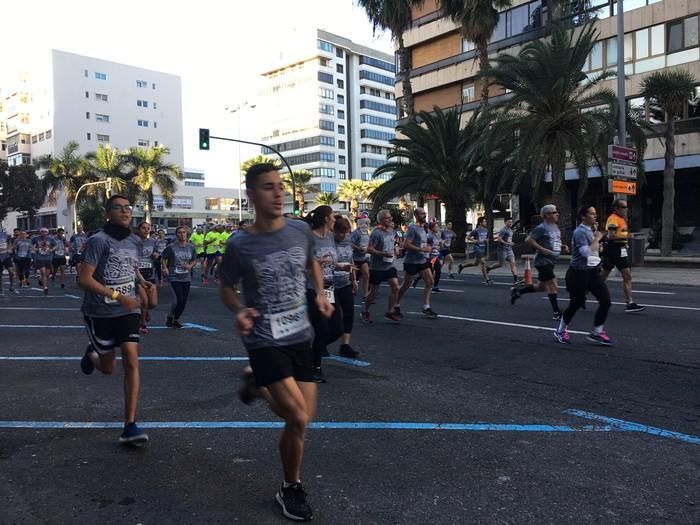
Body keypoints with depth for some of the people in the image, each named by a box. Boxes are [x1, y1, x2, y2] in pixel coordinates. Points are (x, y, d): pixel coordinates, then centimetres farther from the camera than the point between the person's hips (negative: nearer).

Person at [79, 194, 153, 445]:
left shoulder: (135, 241, 5)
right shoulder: (99, 241, -13)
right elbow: (84, 279, -17)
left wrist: (142, 281, 2)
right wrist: (117, 296, -24)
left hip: (128, 310, 4)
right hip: (100, 312, -3)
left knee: (131, 360, -12)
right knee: (108, 368, 11)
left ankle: (130, 427, -8)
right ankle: (92, 353, 51)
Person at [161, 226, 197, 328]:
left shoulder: (191, 248, 6)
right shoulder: (171, 247, -6)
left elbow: (194, 260, 16)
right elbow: (163, 258, 2)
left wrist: (190, 266, -4)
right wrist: (165, 268, -14)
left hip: (186, 278, 5)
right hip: (174, 277, -4)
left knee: (184, 301, 6)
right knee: (178, 299, -14)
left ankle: (176, 319, 28)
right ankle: (170, 317, 11)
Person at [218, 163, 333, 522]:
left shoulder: (301, 231, -3)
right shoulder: (240, 245, -13)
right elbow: (226, 288, 2)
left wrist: (320, 293, 1)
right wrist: (239, 311, -18)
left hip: (300, 337, 5)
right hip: (264, 341, -4)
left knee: (303, 418, 10)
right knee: (298, 419, -11)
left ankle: (256, 384, 40)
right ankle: (291, 489, 18)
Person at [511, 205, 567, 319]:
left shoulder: (555, 226, 13)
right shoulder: (541, 228, -13)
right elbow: (528, 240, -17)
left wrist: (563, 246, 7)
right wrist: (542, 249, -21)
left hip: (551, 262, 9)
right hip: (543, 261, -9)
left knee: (541, 287, 16)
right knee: (553, 285, -10)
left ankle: (517, 290, 32)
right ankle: (556, 312, -2)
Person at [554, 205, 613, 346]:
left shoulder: (591, 230, 12)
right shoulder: (580, 231, -16)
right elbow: (586, 252, -27)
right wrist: (597, 238, -17)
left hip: (593, 271, 8)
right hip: (579, 272, -8)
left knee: (605, 301, -2)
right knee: (576, 304, 3)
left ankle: (597, 332, 11)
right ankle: (561, 331, 24)